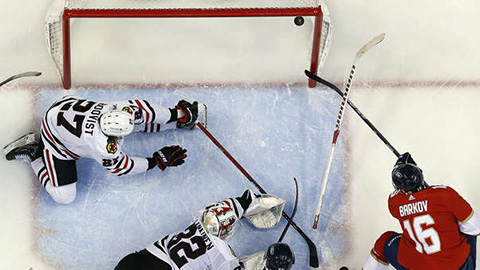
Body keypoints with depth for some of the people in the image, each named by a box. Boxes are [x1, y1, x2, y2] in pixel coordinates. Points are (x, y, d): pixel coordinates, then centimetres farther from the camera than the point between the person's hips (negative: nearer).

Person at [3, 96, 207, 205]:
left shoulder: (119, 109, -28)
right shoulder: (105, 148, -40)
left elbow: (143, 108, -8)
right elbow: (122, 168, -20)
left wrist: (178, 115, -1)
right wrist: (157, 162, -14)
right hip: (56, 138, -6)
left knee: (140, 119, 3)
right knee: (64, 196, -7)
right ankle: (33, 153, 5)